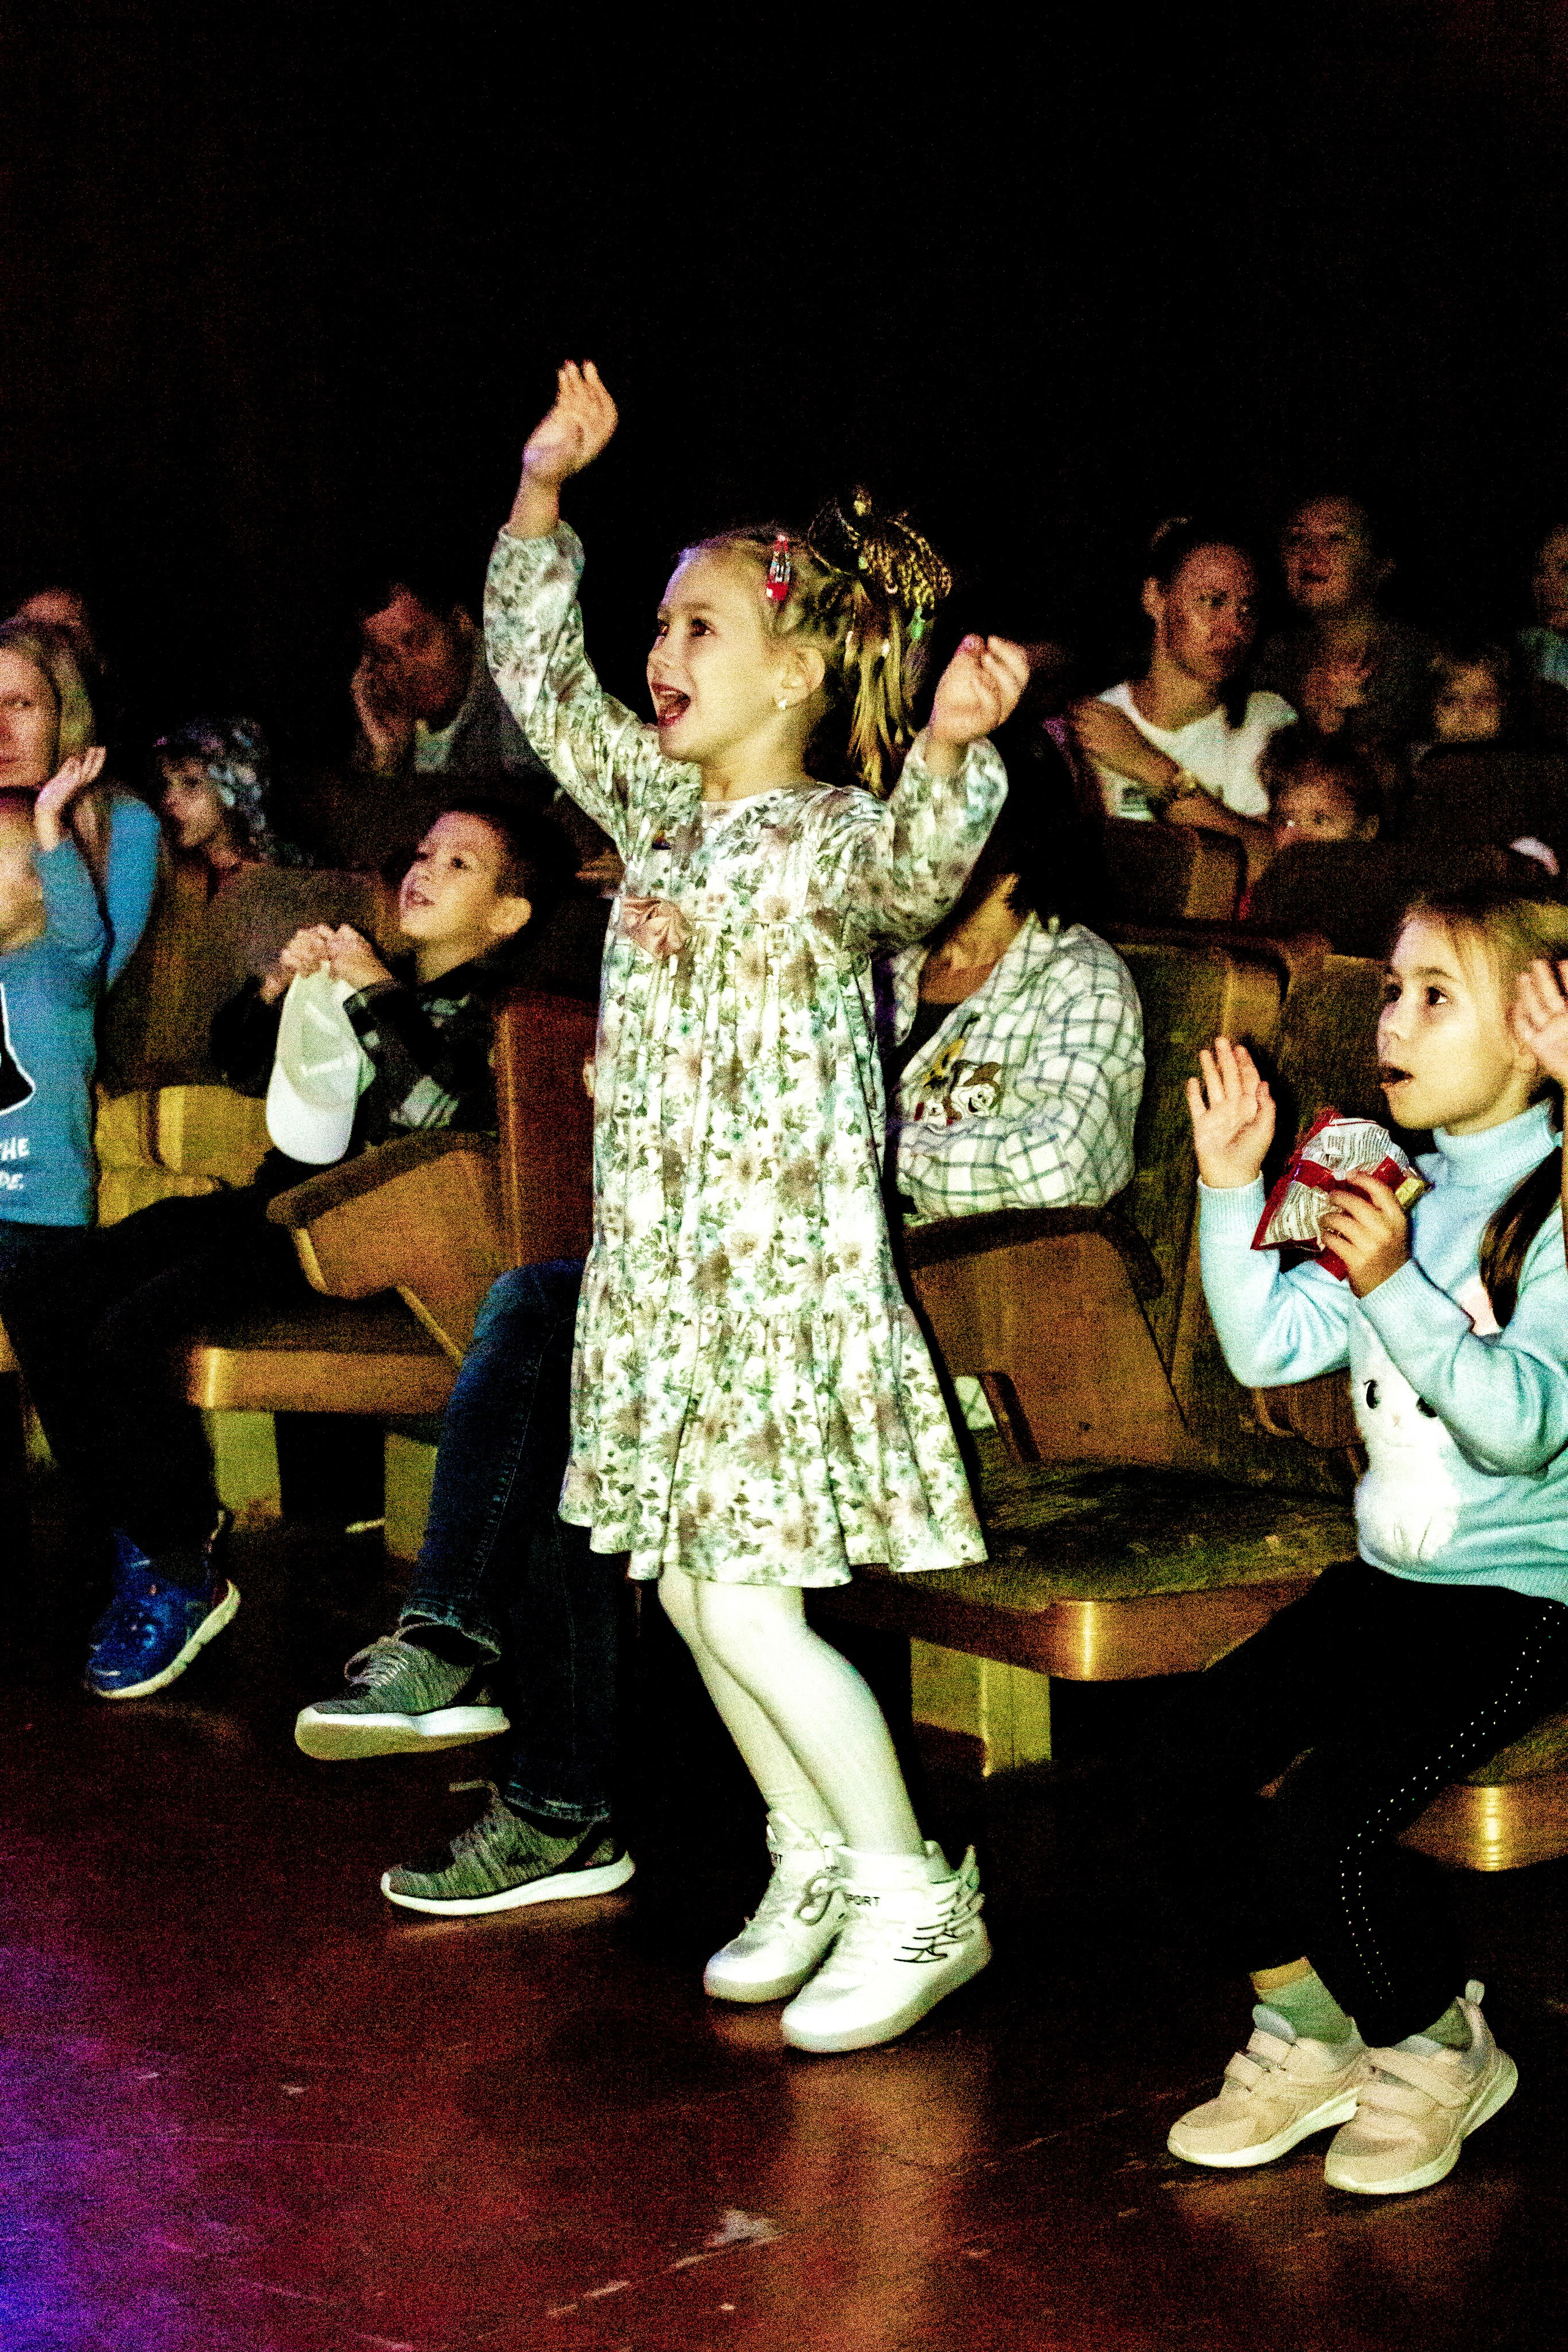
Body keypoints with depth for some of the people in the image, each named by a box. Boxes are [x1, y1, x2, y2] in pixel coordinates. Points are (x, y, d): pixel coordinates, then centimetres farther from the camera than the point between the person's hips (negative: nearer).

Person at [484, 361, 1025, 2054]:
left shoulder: (834, 831, -11)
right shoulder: (659, 806, 10)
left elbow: (913, 870, -34)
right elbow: (539, 672, 18)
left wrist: (951, 748, -53)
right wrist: (544, 488, 11)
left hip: (783, 1275, -8)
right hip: (656, 1264, 8)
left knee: (749, 1613, -9)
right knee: (687, 1590, 12)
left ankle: (913, 1897, 8)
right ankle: (810, 1862, 29)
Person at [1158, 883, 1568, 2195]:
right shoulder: (1405, 1196, 10)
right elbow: (1268, 1347, 7)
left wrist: (1397, 1287, -36)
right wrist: (1233, 1185, -2)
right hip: (1393, 1572, 8)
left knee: (1322, 1832, -22)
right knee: (1186, 1776, -5)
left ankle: (1443, 2051, 7)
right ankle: (1309, 2038, 15)